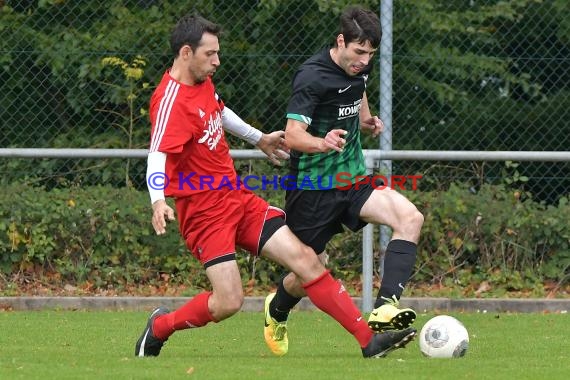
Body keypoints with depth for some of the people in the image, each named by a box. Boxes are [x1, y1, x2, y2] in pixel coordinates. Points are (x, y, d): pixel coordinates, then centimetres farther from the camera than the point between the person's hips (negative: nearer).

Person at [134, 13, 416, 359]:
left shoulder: (203, 82, 8)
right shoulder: (171, 100, -19)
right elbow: (157, 155, -32)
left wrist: (260, 138, 40)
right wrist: (158, 201, -49)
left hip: (238, 198, 9)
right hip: (205, 211, -8)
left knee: (305, 259, -3)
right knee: (228, 302, -15)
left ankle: (369, 339, -4)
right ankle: (159, 327, 13)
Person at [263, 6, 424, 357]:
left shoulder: (360, 66, 3)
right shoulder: (312, 76, -20)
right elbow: (293, 135, -29)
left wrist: (366, 120, 8)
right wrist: (322, 143, -50)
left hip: (354, 179, 6)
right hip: (312, 188, -6)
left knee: (410, 218, -20)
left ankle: (385, 307, -28)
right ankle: (277, 311, 41)